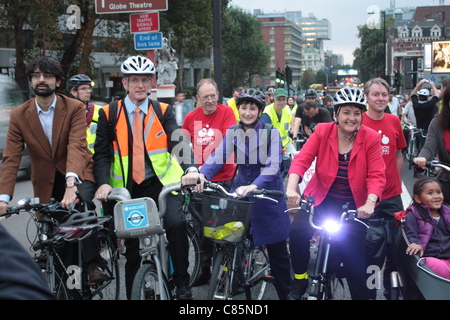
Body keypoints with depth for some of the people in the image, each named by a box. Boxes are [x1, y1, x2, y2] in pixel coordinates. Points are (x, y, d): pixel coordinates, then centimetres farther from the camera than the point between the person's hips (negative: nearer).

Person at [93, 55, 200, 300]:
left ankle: (182, 284, -7)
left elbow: (178, 141, -11)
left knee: (175, 224, -24)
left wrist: (190, 168, -30)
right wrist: (103, 183, -18)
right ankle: (132, 292, 27)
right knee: (131, 245, 9)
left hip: (161, 182, -1)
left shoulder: (163, 111, 3)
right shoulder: (109, 114, 2)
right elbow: (102, 153, -1)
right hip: (126, 187, 1)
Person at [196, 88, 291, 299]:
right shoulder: (233, 132, 1)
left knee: (277, 250, 5)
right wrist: (202, 174, -31)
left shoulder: (271, 132, -9)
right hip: (241, 188, 3)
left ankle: (285, 293, 19)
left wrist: (254, 186, -38)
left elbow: (273, 166, -21)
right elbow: (217, 157, -11)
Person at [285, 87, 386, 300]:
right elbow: (302, 159, -17)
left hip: (353, 206, -1)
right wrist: (291, 188, -33)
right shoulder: (323, 131, -8)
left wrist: (370, 204, -31)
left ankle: (361, 295, 28)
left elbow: (376, 175, -15)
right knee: (297, 231, -23)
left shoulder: (370, 138, -10)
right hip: (322, 199, 1)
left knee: (354, 262, 2)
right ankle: (300, 281, 0)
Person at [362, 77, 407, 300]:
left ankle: (392, 291, 28)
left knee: (395, 247, 10)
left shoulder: (394, 121, 4)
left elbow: (398, 155, 14)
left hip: (392, 196, 3)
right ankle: (368, 292, 22)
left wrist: (398, 183, 12)